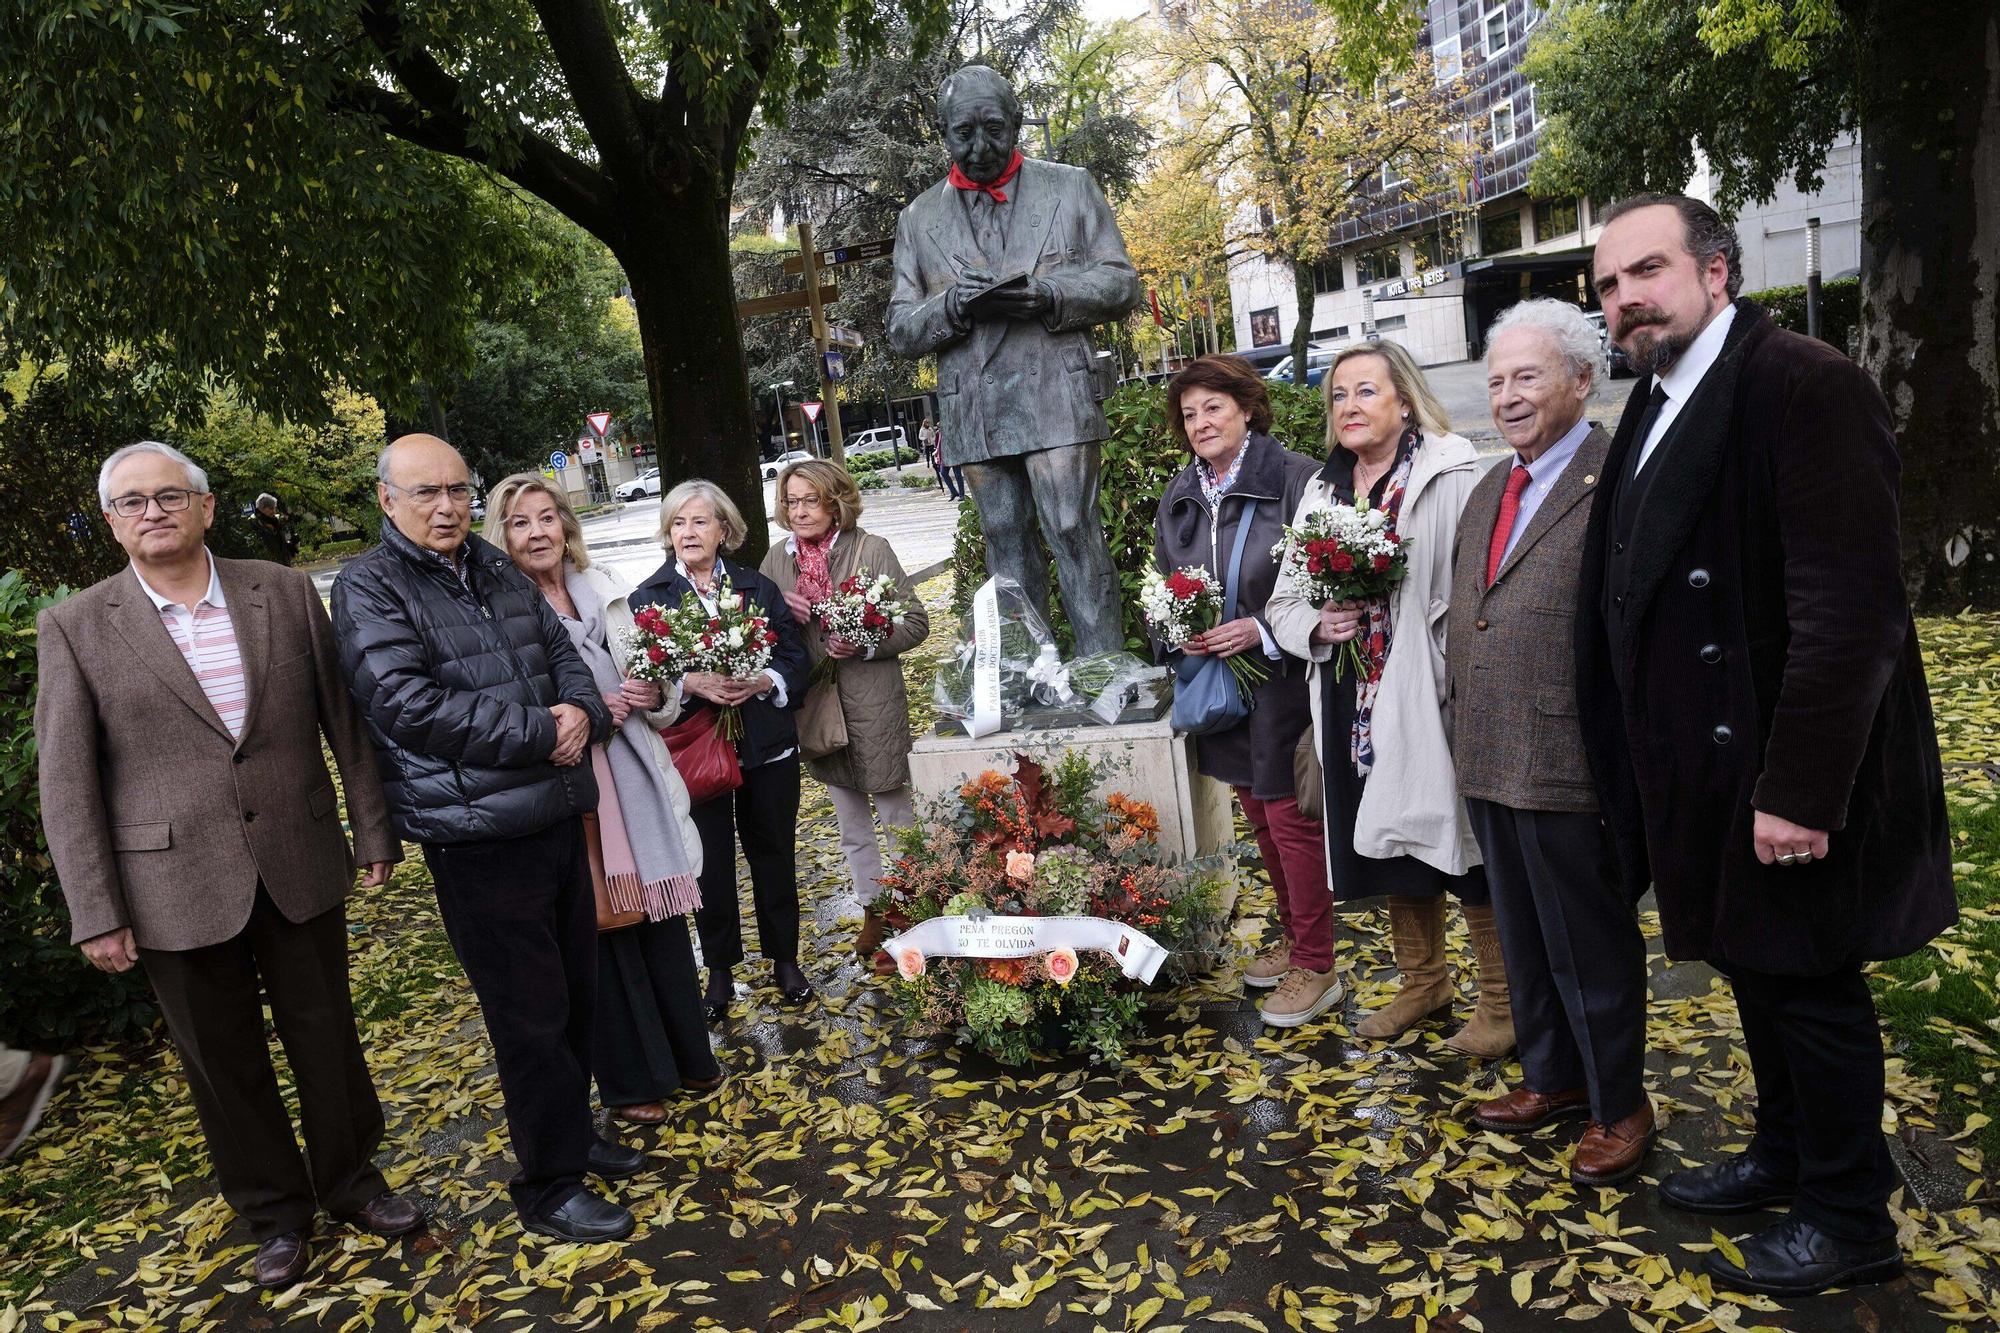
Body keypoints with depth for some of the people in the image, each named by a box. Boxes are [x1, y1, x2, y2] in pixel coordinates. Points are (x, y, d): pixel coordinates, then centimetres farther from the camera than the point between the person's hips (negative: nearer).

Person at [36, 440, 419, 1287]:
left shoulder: (284, 593, 1)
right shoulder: (75, 629, -2)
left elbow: (342, 719, 4)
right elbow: (66, 783, -3)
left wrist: (374, 830, 4)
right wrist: (95, 912, -6)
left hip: (299, 866, 1)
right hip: (177, 887, -1)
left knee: (327, 1036, 14)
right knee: (223, 1062, 13)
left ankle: (350, 1180, 36)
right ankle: (276, 1211, 33)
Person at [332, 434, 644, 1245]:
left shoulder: (498, 572, 12)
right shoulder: (369, 589, -8)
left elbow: (565, 655, 15)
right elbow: (410, 706, -19)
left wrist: (582, 711, -9)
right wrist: (543, 730, -17)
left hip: (558, 814, 7)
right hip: (478, 836, -7)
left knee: (576, 989, 19)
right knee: (531, 1016, 3)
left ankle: (575, 1133, 39)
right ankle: (547, 1186, 21)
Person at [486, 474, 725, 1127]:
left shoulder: (603, 590, 8)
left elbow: (651, 685, 16)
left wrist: (656, 695, -6)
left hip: (634, 779, 5)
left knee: (661, 916, 13)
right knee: (603, 928, 6)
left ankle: (688, 1054, 32)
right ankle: (630, 1080, 25)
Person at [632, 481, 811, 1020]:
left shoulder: (758, 587, 5)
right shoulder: (648, 596, 0)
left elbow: (796, 656, 2)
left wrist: (765, 682, -17)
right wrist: (691, 683, -25)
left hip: (767, 745, 2)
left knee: (774, 853, 12)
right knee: (711, 862, 7)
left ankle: (785, 958, 31)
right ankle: (720, 970, 26)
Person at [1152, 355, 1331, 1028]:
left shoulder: (1295, 479, -13)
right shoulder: (1178, 498, 8)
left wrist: (1263, 630, -21)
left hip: (1282, 682, -7)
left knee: (1292, 818, -1)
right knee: (1259, 815, 18)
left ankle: (1315, 968, 14)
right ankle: (1294, 936, 36)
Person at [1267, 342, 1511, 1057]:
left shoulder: (1452, 476, -9)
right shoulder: (1321, 490, 11)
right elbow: (1283, 601, 14)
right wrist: (1317, 624, -7)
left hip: (1435, 701, -6)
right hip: (1355, 704, 6)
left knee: (1461, 845, 4)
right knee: (1390, 845, 18)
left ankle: (1500, 998, 24)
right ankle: (1423, 984, 37)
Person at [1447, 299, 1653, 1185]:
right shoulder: (1486, 492, 14)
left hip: (1570, 769, -8)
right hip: (1488, 764, 8)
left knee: (1592, 942, 8)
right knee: (1523, 936, 21)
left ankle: (1618, 1105, 29)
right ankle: (1553, 1078, 40)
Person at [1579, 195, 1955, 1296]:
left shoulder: (1803, 384, -18)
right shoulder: (1659, 406, 10)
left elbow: (1852, 608, -23)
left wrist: (1800, 789, -24)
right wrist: (1661, 772, 11)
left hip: (1787, 776, -8)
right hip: (1709, 770, 8)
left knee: (1810, 986, 8)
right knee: (1754, 971, 22)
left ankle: (1849, 1219, 29)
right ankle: (1783, 1157, 42)